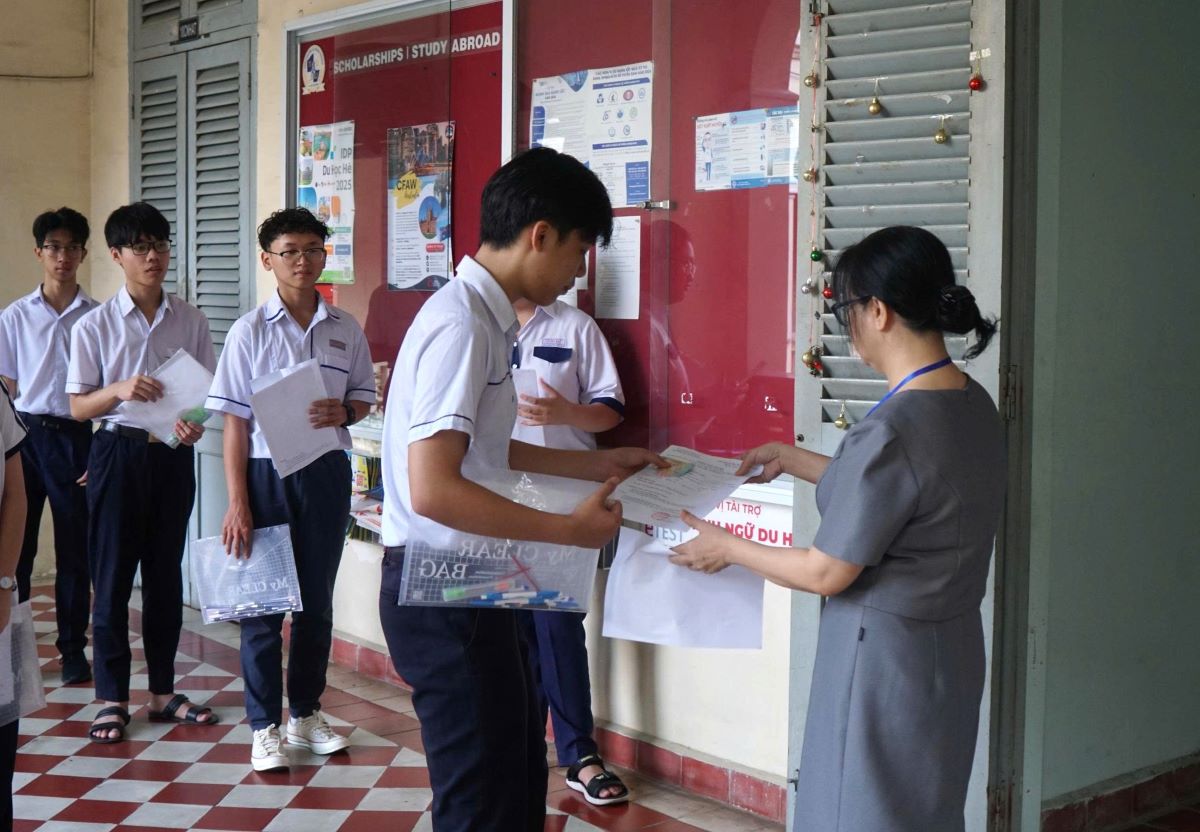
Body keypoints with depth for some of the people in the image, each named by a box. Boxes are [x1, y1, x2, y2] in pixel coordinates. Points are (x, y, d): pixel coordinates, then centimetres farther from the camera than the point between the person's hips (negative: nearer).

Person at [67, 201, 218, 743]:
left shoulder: (190, 321, 3)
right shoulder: (95, 325, -3)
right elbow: (79, 407, -2)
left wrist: (195, 422, -14)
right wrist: (120, 391, -21)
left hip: (173, 454, 2)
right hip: (118, 452, -2)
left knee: (166, 574, 10)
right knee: (112, 577, 2)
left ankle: (162, 693, 21)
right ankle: (112, 699, 13)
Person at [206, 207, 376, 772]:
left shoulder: (345, 330, 3)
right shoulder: (250, 331, -6)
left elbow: (364, 395, 14)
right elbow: (235, 421, -6)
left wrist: (343, 412, -11)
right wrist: (237, 503, -11)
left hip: (327, 473, 3)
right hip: (266, 472, -3)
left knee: (317, 599, 12)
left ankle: (306, 714, 27)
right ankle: (265, 727, 13)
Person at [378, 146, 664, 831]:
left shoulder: (486, 317, 10)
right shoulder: (462, 324, -21)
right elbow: (432, 489, -28)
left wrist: (599, 464, 18)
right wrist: (569, 529, -22)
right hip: (442, 589, -10)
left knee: (520, 776, 21)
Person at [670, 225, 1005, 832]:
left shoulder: (890, 432, -26)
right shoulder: (974, 405, 0)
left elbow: (825, 573, -18)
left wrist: (726, 548, -3)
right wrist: (795, 461, 22)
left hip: (885, 656, -8)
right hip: (949, 647, 8)